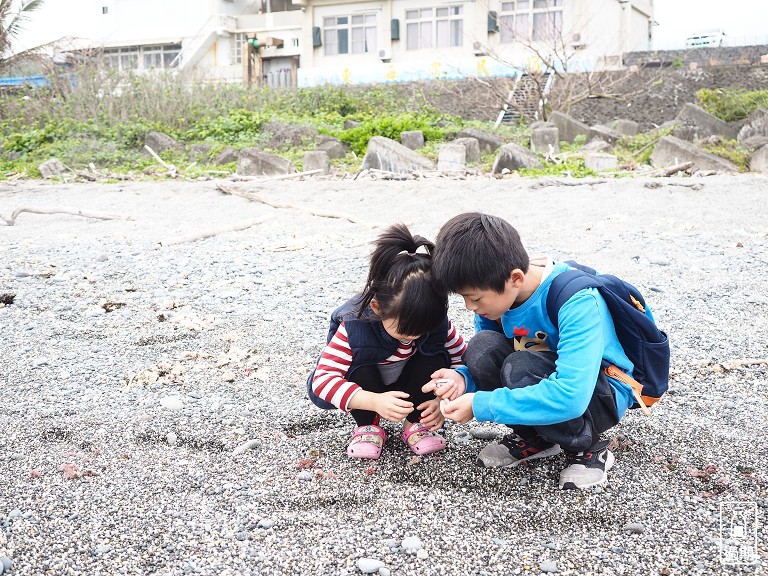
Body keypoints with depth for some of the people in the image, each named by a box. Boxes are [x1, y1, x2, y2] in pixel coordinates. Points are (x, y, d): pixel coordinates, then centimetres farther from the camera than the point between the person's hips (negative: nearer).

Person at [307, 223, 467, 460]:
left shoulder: (435, 321, -25)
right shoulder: (353, 327, -35)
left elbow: (462, 361, -13)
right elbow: (323, 378, -39)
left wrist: (444, 399, -31)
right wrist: (374, 401, -51)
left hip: (412, 386, 3)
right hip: (368, 388, -2)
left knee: (435, 355, -27)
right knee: (360, 356, -36)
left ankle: (416, 423, -7)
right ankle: (367, 426, -12)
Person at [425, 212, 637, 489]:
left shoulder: (576, 300, -32)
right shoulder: (497, 291, -11)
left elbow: (569, 397, -42)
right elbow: (485, 359, 3)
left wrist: (480, 404, -35)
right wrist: (463, 378, -22)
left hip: (602, 394, -6)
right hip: (547, 373, 6)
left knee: (521, 369, -34)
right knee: (481, 348, -22)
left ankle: (588, 448, -8)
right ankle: (534, 438, -1)